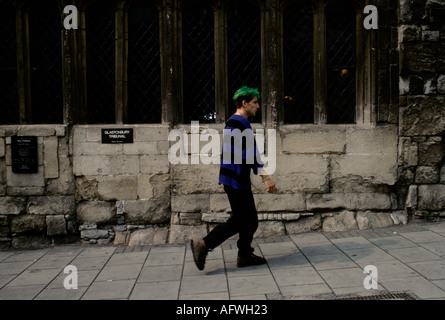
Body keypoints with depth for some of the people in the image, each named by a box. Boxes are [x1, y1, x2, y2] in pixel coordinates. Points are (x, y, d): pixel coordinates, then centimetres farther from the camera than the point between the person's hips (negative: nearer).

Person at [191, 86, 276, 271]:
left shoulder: (235, 122, 17)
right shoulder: (240, 123, -15)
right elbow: (250, 153, -22)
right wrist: (266, 177, -23)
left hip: (241, 180, 10)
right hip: (236, 181, -10)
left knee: (250, 220, 12)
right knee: (238, 220, -6)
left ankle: (245, 255, 20)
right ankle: (203, 244, -1)